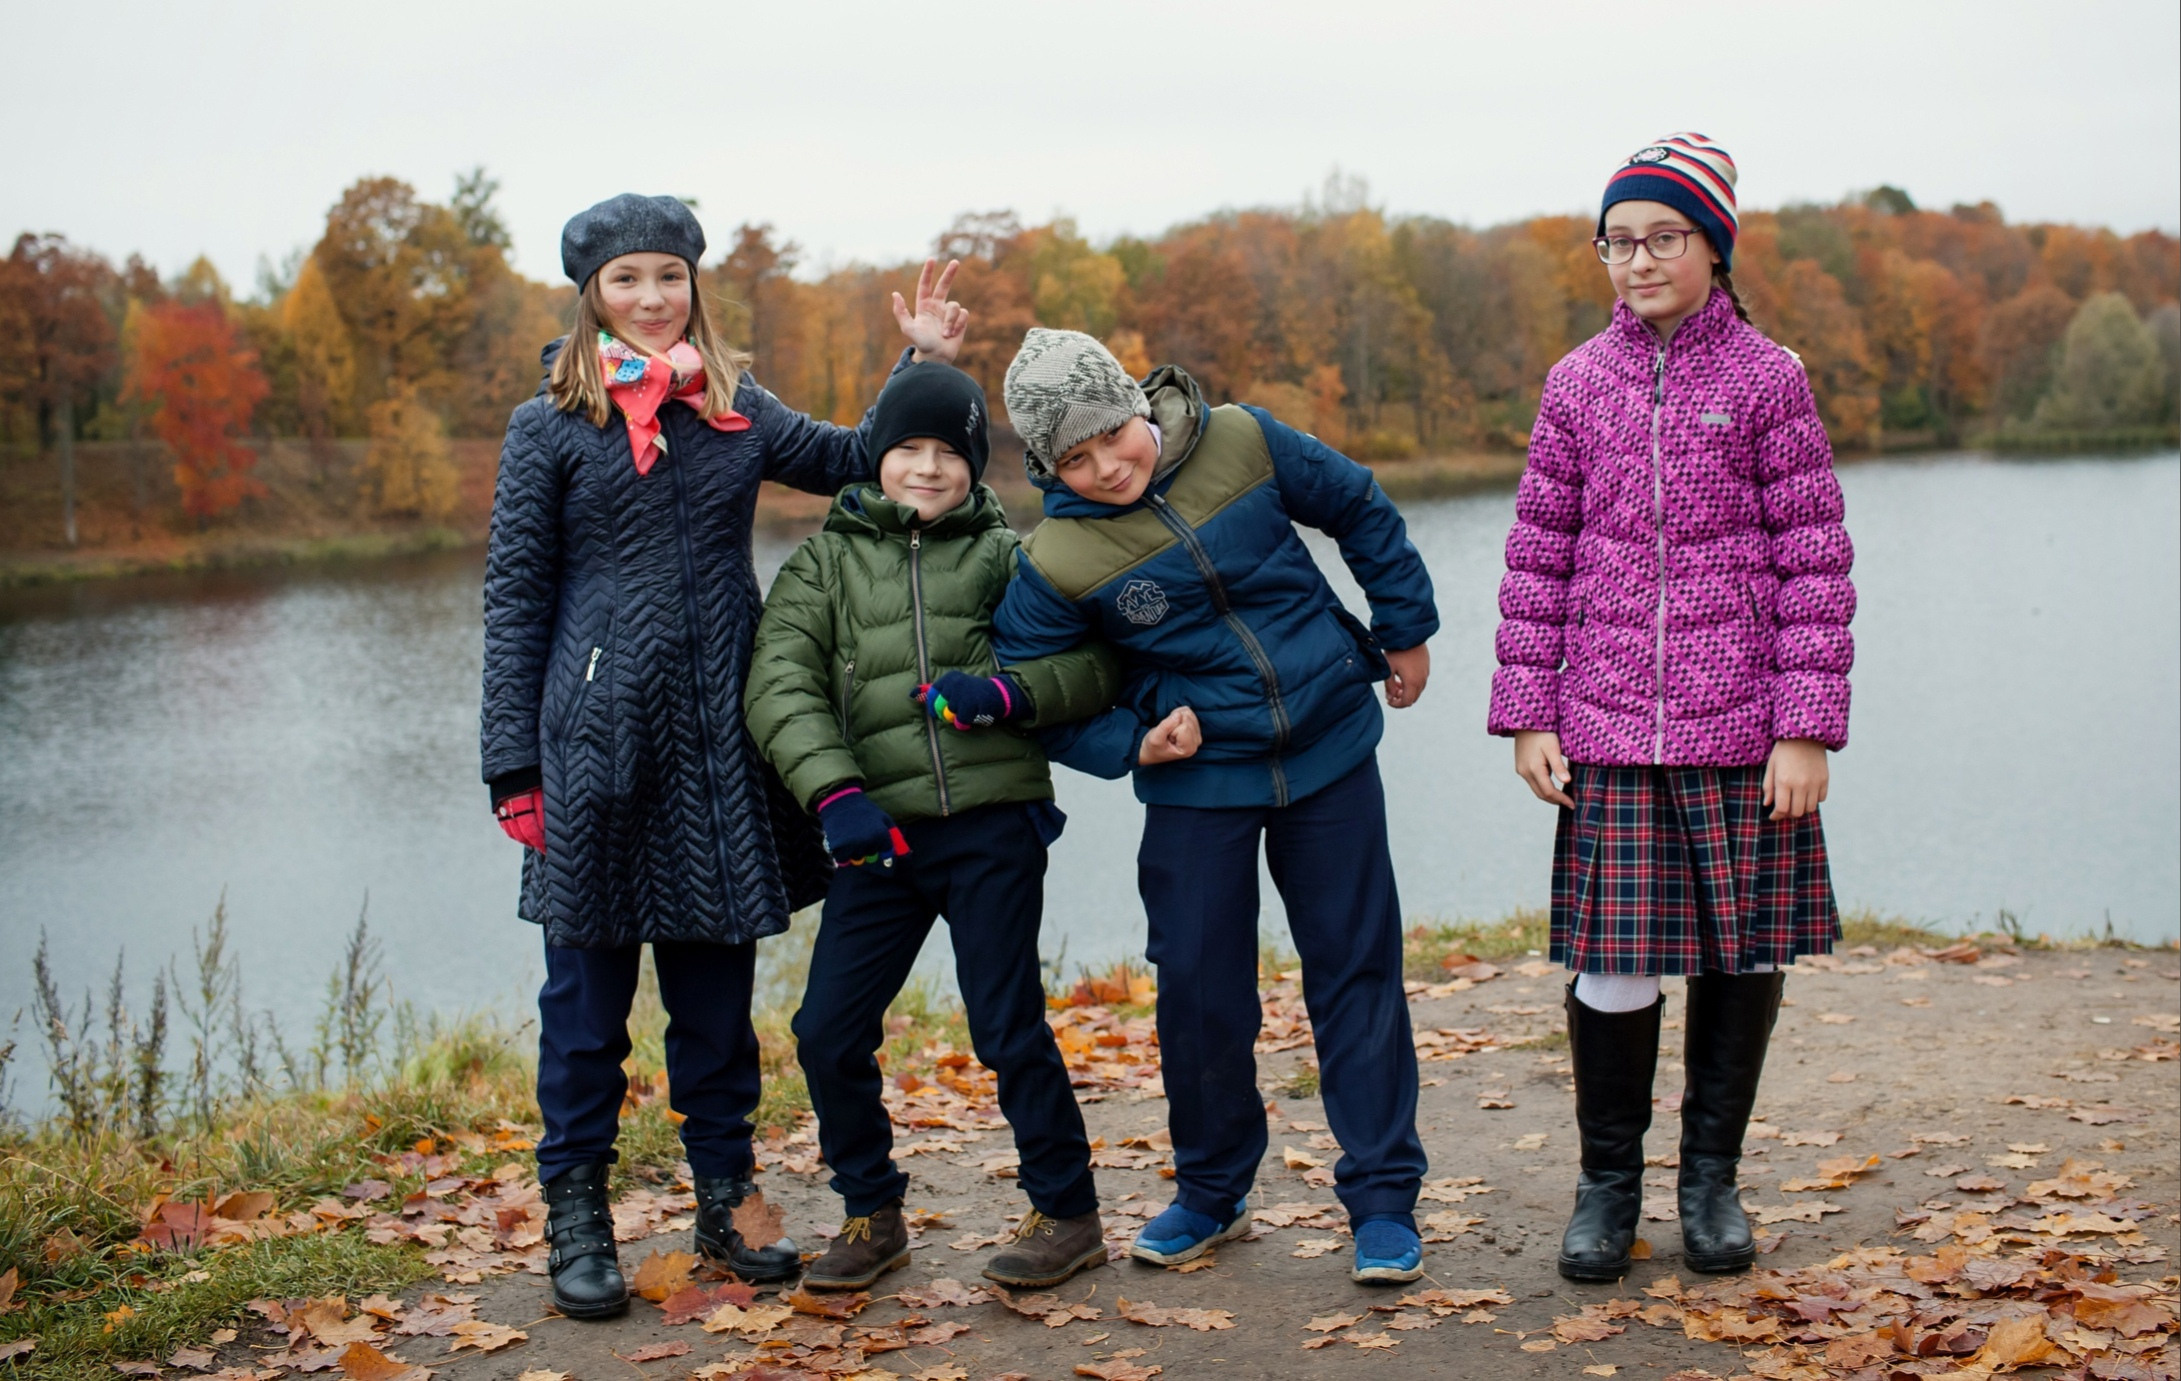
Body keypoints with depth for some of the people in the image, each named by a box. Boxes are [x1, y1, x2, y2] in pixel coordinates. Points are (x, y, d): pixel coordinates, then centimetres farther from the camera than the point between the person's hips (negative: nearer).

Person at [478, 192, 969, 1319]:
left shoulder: (739, 412, 10)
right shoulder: (550, 427, 1)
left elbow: (864, 465, 18)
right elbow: (515, 599, 0)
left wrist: (925, 364, 4)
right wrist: (515, 766, -5)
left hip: (720, 744, 3)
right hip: (598, 738, -3)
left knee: (716, 982, 11)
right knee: (589, 983, 4)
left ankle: (725, 1202, 23)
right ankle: (576, 1214, 16)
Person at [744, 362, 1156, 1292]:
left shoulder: (1006, 555, 10)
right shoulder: (826, 562, 12)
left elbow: (1099, 665, 4)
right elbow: (779, 684, -1)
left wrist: (1007, 692, -14)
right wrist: (833, 793, -16)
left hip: (992, 825, -2)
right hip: (879, 833, 2)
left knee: (1007, 1028, -3)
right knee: (828, 1033, 0)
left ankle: (1068, 1214, 15)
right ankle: (872, 1216, 21)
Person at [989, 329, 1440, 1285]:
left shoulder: (1239, 443, -9)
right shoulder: (1057, 561, -13)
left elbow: (1360, 509, 8)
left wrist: (1405, 626, 13)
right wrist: (1128, 744, -14)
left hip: (1330, 749, 1)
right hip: (1197, 783, -1)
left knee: (1356, 972, 3)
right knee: (1200, 989, 2)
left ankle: (1383, 1201, 13)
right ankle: (1210, 1194, 25)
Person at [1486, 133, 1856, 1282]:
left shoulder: (1766, 378, 1)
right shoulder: (1578, 383, 7)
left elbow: (1814, 562, 0)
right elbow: (1537, 557, 9)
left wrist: (1808, 727, -6)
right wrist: (1527, 713, 3)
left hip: (1741, 724, -1)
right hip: (1609, 729, 1)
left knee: (1744, 953, 7)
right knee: (1614, 966, -1)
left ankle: (1713, 1176, 26)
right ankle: (1608, 1180, 19)